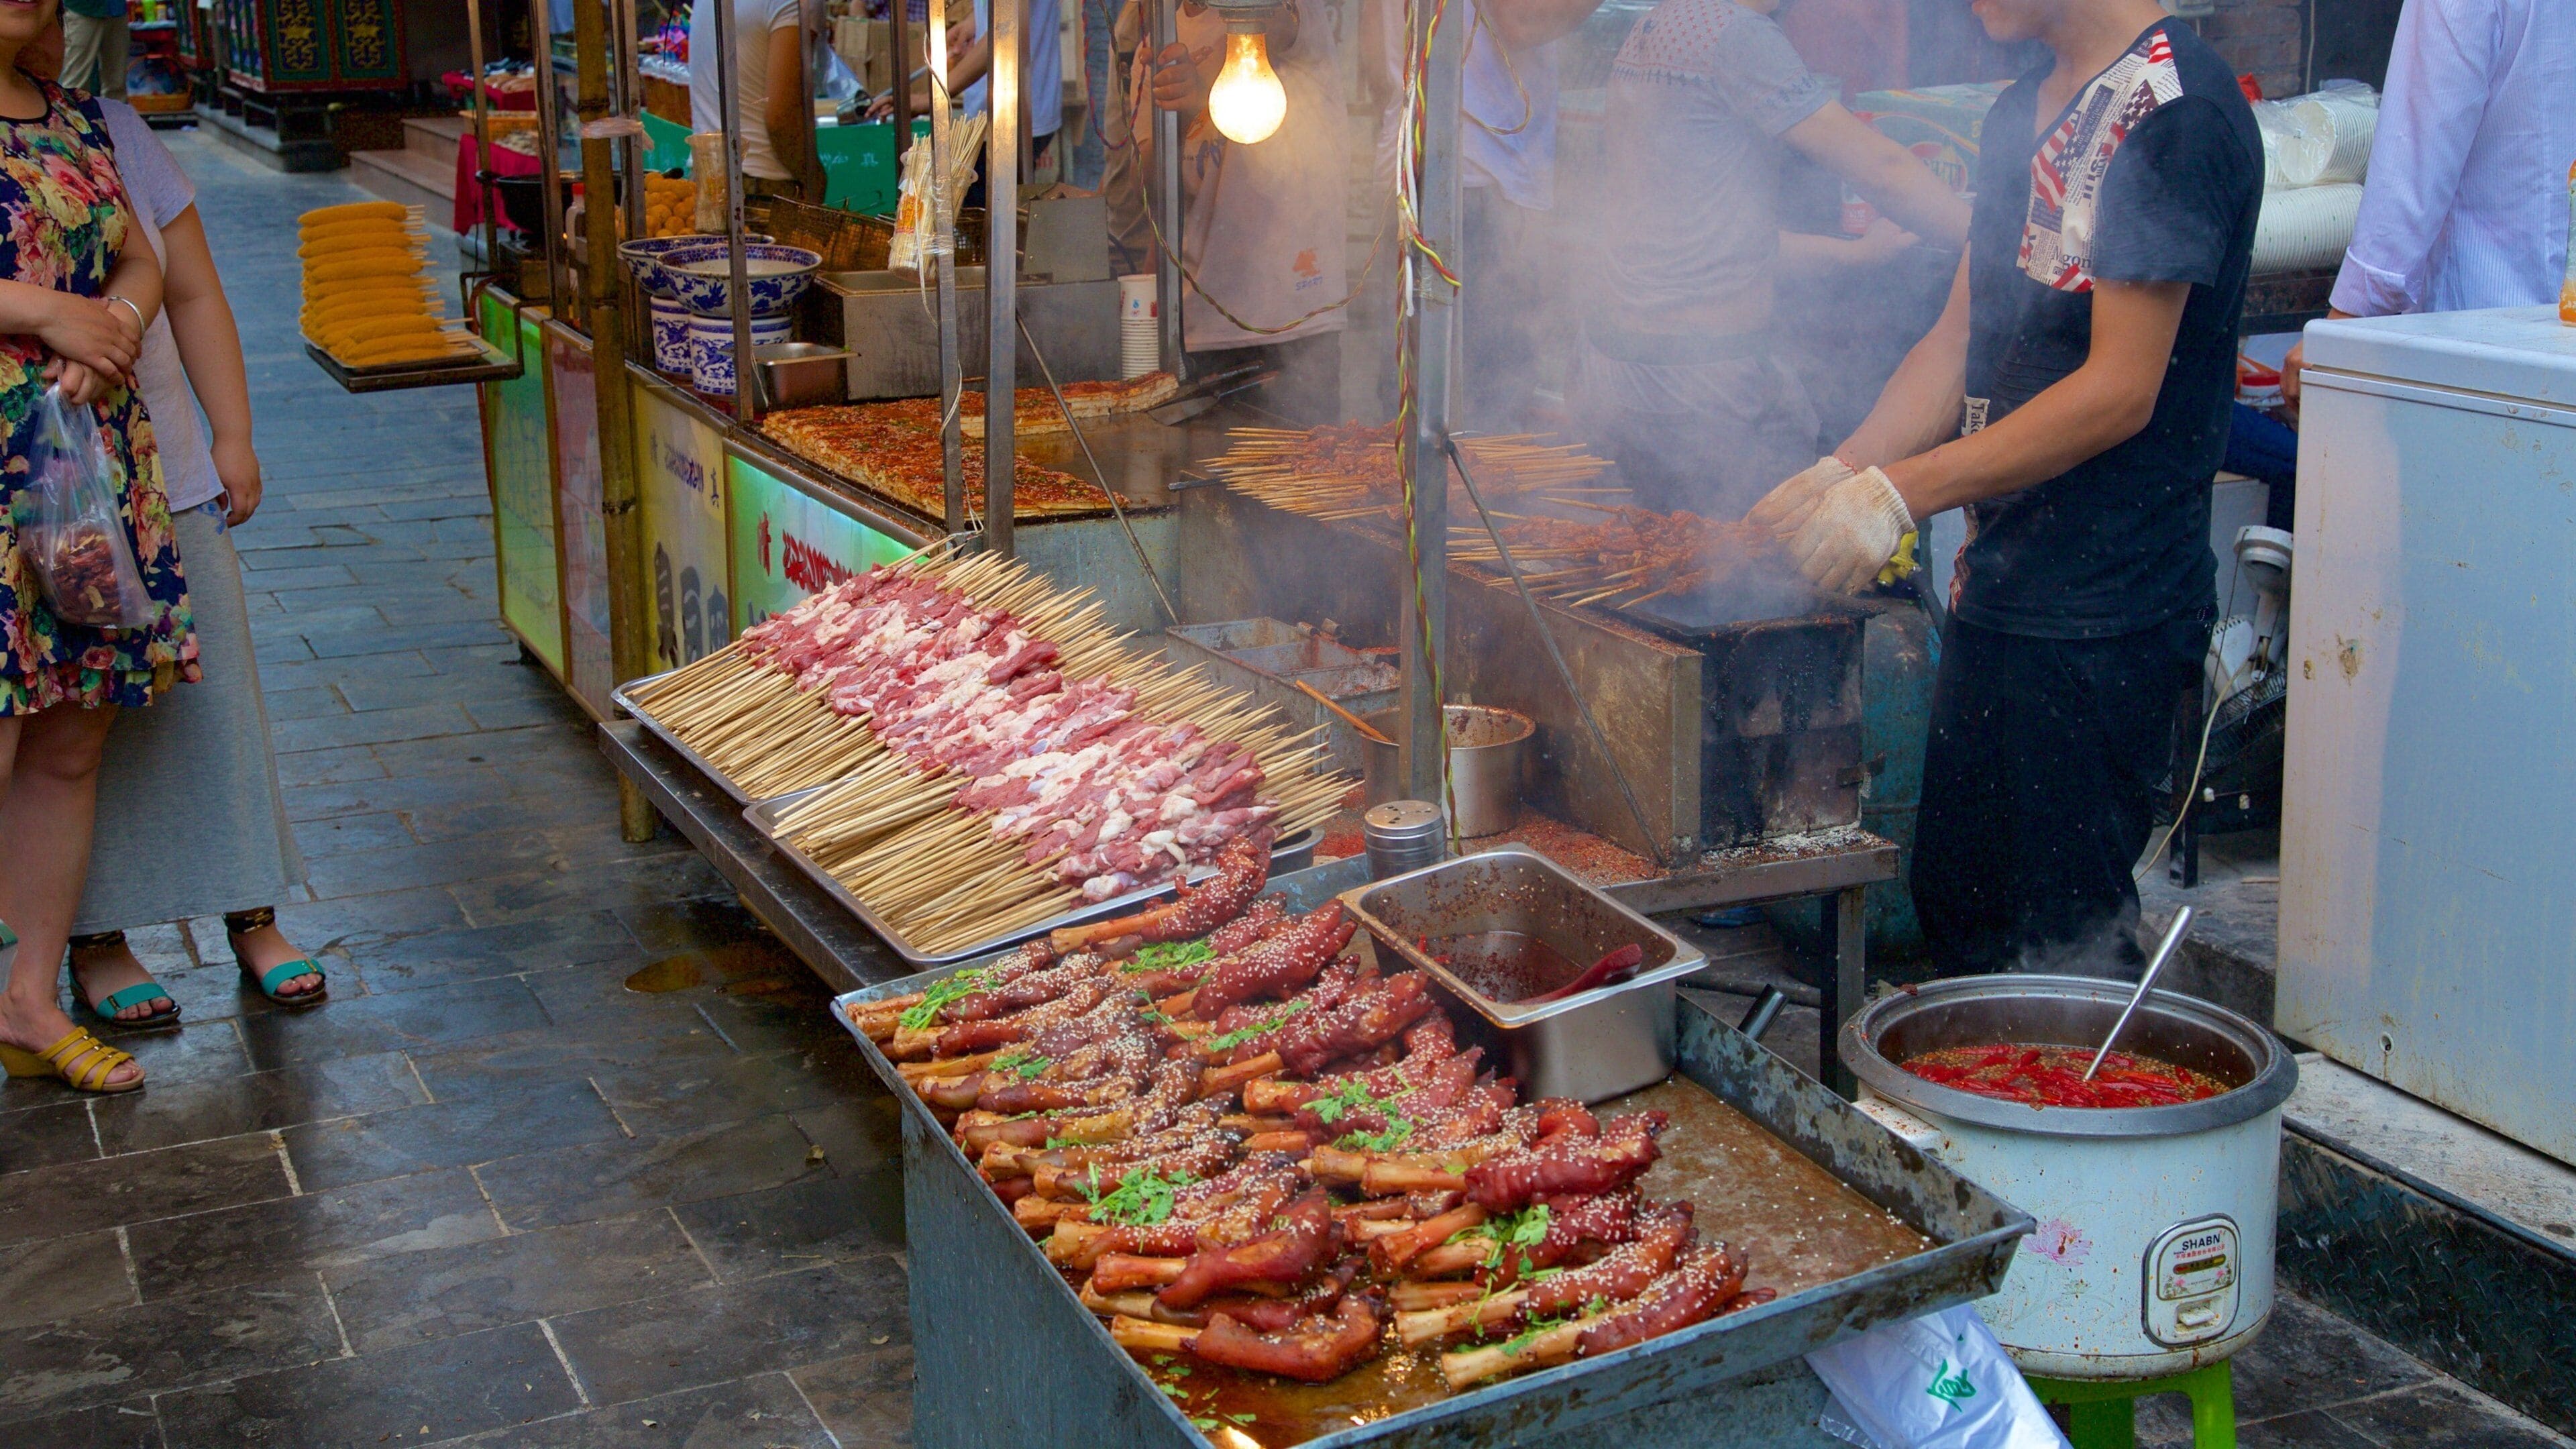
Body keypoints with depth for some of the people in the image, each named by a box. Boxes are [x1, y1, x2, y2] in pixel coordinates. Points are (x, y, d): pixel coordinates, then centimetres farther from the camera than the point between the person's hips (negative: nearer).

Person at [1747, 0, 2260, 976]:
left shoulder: (2175, 110, -15)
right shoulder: (2023, 111, 14)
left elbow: (2119, 389, -20)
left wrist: (1901, 492, -21)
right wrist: (1837, 475, 2)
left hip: (2100, 616, -9)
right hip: (2000, 587, 9)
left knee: (2058, 943, -1)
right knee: (1954, 906, 17)